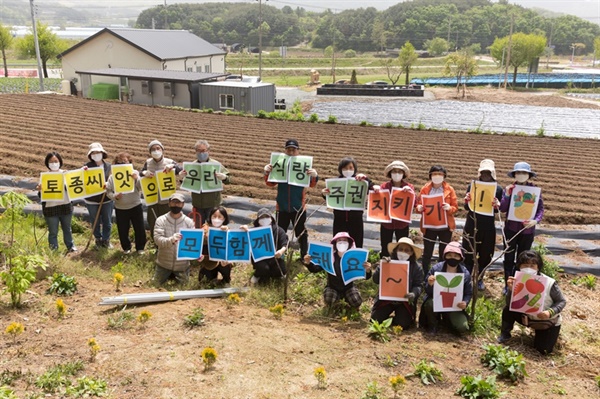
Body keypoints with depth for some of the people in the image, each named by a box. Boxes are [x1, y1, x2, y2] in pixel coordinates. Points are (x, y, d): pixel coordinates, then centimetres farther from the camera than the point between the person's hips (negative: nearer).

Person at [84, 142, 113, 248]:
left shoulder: (109, 166, -1)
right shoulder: (88, 166, -6)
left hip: (107, 199, 1)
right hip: (92, 200, -1)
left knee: (107, 222, 11)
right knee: (95, 222, 12)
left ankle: (106, 240, 29)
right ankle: (98, 240, 31)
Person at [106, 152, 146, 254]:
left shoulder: (134, 173, -2)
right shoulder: (113, 176, 0)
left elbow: (142, 188, -9)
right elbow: (108, 191, 0)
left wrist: (137, 179, -25)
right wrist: (115, 196, -20)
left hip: (135, 206, -1)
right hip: (120, 208, 1)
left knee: (140, 229, 6)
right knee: (122, 230, 10)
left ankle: (140, 248, 26)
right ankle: (126, 248, 33)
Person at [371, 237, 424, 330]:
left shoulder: (416, 268, -1)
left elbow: (418, 285, -6)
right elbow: (376, 280, -7)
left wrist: (414, 294, -29)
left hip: (405, 301, -1)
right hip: (386, 298, 1)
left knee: (402, 324, -17)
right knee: (375, 320, -11)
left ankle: (403, 315, 19)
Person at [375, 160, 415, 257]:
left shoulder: (409, 187, -1)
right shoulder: (384, 186, -2)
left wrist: (410, 191, -27)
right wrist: (376, 190, -22)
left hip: (402, 224, 0)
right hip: (386, 223, 1)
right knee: (385, 250, 9)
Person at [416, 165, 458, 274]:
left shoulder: (449, 189, 0)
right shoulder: (425, 189, 2)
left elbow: (455, 207, 1)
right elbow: (419, 203, 6)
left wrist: (449, 208, -21)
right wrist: (419, 208, -17)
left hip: (445, 226, 0)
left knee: (444, 254, 7)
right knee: (427, 253, 4)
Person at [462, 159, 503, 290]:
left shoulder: (498, 189, -1)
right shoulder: (472, 186, -4)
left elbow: (498, 210, 0)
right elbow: (466, 207, -2)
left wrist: (496, 205, -22)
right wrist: (467, 200, -24)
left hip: (488, 227, 2)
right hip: (472, 225, -1)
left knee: (485, 255, 11)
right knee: (469, 254, 2)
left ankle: (479, 279, 29)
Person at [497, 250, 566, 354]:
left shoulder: (549, 283, -29)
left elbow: (562, 301, -17)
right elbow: (511, 304, -20)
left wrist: (550, 312, -35)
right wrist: (511, 290, -39)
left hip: (549, 322, -2)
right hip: (528, 318, 2)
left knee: (543, 350, -11)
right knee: (508, 309, -22)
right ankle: (505, 334, 4)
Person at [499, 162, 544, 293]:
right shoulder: (509, 189, -2)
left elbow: (541, 209, -2)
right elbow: (503, 209, -5)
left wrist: (535, 220, -20)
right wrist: (507, 195, -19)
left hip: (527, 230, 0)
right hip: (510, 228, 0)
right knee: (509, 258, 7)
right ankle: (508, 285, 18)